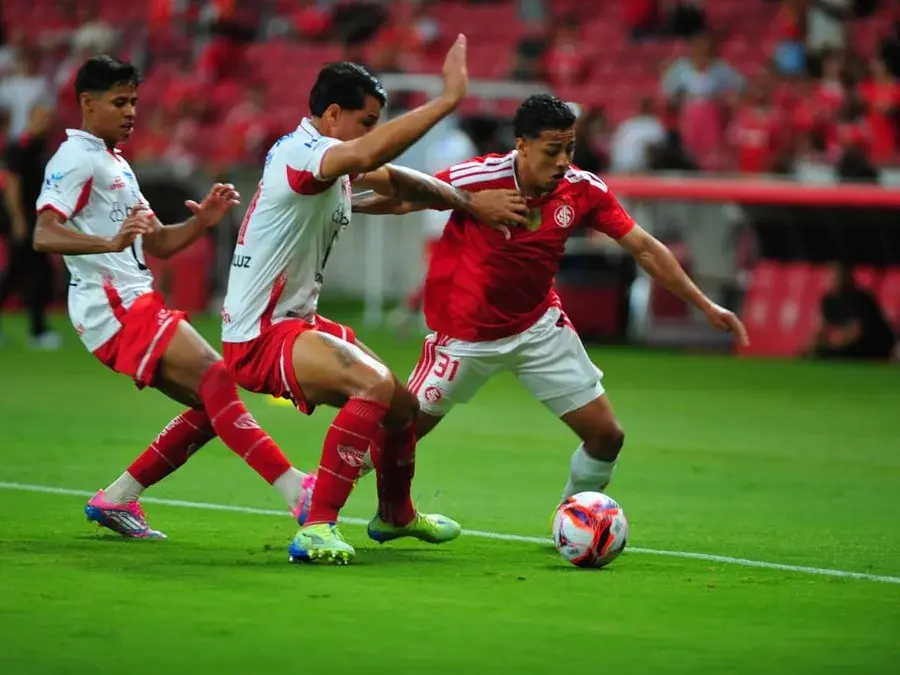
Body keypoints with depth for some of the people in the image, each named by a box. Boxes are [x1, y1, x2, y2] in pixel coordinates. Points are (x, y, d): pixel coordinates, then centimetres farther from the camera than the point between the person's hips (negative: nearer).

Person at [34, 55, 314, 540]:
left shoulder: (116, 165, 23)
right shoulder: (76, 159, -8)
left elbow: (158, 244, 23)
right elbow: (44, 234, -23)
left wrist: (202, 221, 2)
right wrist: (111, 242, -39)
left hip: (133, 303, 10)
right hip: (112, 304, -10)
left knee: (210, 403, 5)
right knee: (215, 378, -22)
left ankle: (116, 500, 9)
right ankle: (297, 492, -31)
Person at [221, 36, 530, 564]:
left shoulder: (332, 159, 8)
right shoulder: (299, 153, -23)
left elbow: (394, 181, 17)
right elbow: (369, 153, -42)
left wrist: (470, 202, 4)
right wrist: (449, 98, -41)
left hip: (298, 322, 11)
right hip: (259, 336, -10)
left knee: (401, 405, 20)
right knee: (375, 384, -30)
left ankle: (395, 514, 46)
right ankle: (318, 529, -29)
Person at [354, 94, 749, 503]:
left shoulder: (583, 190, -13)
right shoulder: (478, 178, -25)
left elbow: (643, 248, -6)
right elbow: (403, 200, -12)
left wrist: (705, 305, -7)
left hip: (539, 327, 4)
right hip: (466, 332, -4)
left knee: (606, 435, 0)